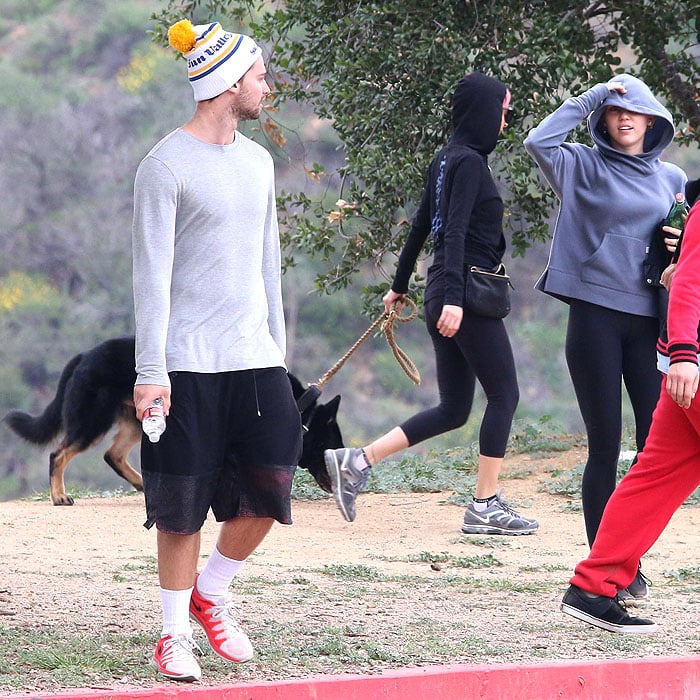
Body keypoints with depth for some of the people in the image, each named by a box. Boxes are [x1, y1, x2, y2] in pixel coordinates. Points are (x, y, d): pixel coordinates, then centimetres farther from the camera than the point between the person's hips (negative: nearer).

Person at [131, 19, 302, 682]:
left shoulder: (257, 161, 14)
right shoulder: (166, 166, -7)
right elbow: (152, 274, -9)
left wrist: (278, 347, 18)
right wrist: (150, 370, -13)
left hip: (255, 356, 6)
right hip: (188, 362, -6)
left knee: (269, 484, -3)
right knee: (183, 501, -1)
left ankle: (211, 593, 20)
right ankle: (175, 630, 11)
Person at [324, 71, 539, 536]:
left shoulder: (446, 160, 15)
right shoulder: (469, 162, -12)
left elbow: (422, 226, 22)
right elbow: (455, 232, -21)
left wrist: (400, 285, 29)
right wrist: (453, 298, -27)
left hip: (444, 293, 9)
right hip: (468, 293, -9)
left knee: (453, 409, 9)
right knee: (504, 393, 0)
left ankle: (357, 462, 3)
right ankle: (486, 505, 1)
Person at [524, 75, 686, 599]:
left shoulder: (671, 178, 14)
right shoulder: (584, 167, 2)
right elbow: (539, 142, -16)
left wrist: (678, 256, 1)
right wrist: (590, 99, -9)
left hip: (649, 319, 4)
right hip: (595, 314, -4)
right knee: (605, 444, -4)